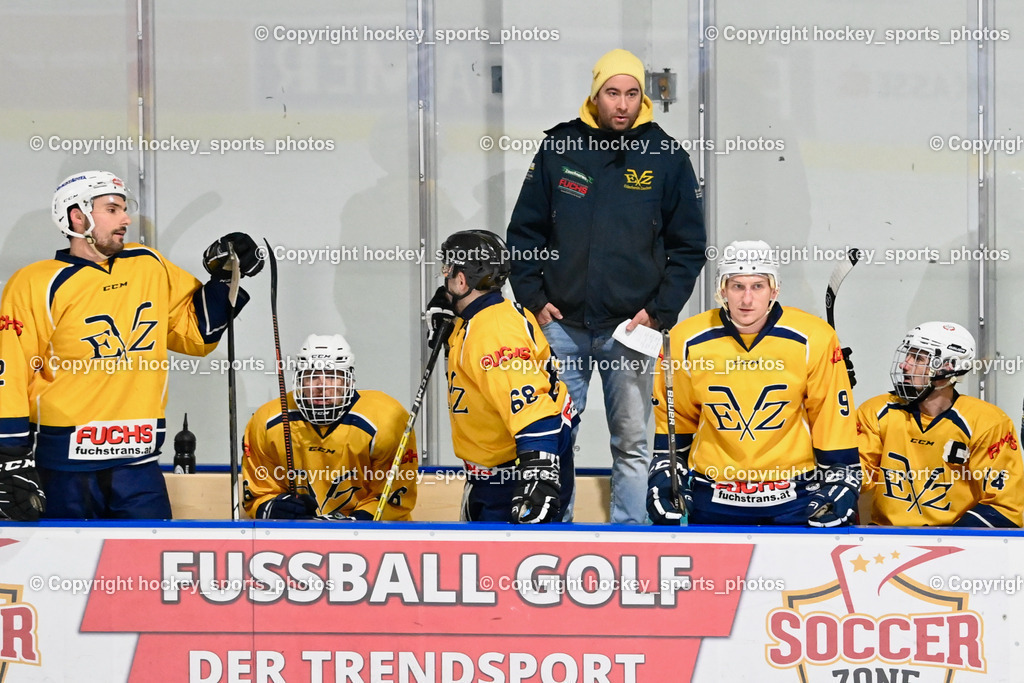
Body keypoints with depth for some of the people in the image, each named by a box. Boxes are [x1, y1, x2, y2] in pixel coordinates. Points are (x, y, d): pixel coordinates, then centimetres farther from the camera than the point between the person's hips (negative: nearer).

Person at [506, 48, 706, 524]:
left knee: (632, 444, 4)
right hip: (561, 324, 1)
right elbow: (524, 231, 9)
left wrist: (660, 312, -4)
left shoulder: (667, 158, 1)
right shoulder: (558, 150, 3)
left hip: (631, 327, -1)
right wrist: (533, 299, 0)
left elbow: (688, 246, 5)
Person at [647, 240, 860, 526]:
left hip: (796, 495, -1)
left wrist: (841, 483, -3)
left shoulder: (813, 339, -10)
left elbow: (835, 417, -1)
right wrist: (665, 477, 6)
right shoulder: (686, 340, -6)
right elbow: (674, 416, 10)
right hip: (712, 498, 1)